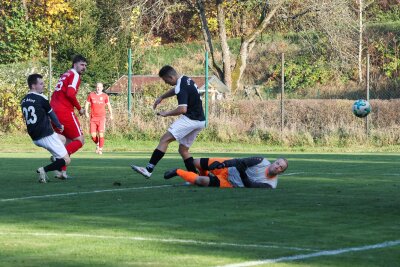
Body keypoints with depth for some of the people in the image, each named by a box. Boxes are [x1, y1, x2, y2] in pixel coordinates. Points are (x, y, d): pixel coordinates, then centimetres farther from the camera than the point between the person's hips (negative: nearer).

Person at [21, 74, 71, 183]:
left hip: (35, 138, 8)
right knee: (66, 160, 0)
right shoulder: (41, 98, -12)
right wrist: (59, 126, 21)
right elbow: (51, 114, 1)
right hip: (47, 136, -8)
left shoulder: (23, 101, 10)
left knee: (62, 139, 32)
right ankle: (44, 170, -18)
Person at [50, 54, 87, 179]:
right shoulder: (75, 75, -5)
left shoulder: (65, 75, 23)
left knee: (69, 141, 16)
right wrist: (79, 108, -8)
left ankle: (62, 171, 8)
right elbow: (70, 94, -19)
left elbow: (55, 95, 23)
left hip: (53, 111, 9)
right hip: (65, 112, -9)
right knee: (79, 140, -3)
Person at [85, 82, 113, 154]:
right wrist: (86, 112, -4)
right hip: (93, 118, 1)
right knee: (93, 135, -3)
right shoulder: (91, 95, 4)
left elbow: (108, 105, 14)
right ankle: (97, 144, 27)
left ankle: (100, 149, -1)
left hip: (101, 118, -1)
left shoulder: (105, 96, 3)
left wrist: (111, 114, 13)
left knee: (101, 134, -13)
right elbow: (87, 103, 10)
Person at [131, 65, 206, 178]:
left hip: (189, 119, -10)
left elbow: (182, 109, -27)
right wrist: (161, 97, 29)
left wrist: (166, 113, -13)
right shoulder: (186, 79, 12)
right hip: (200, 121, 10)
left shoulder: (182, 88, -18)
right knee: (183, 150, 15)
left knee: (165, 139, -13)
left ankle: (149, 169, -21)